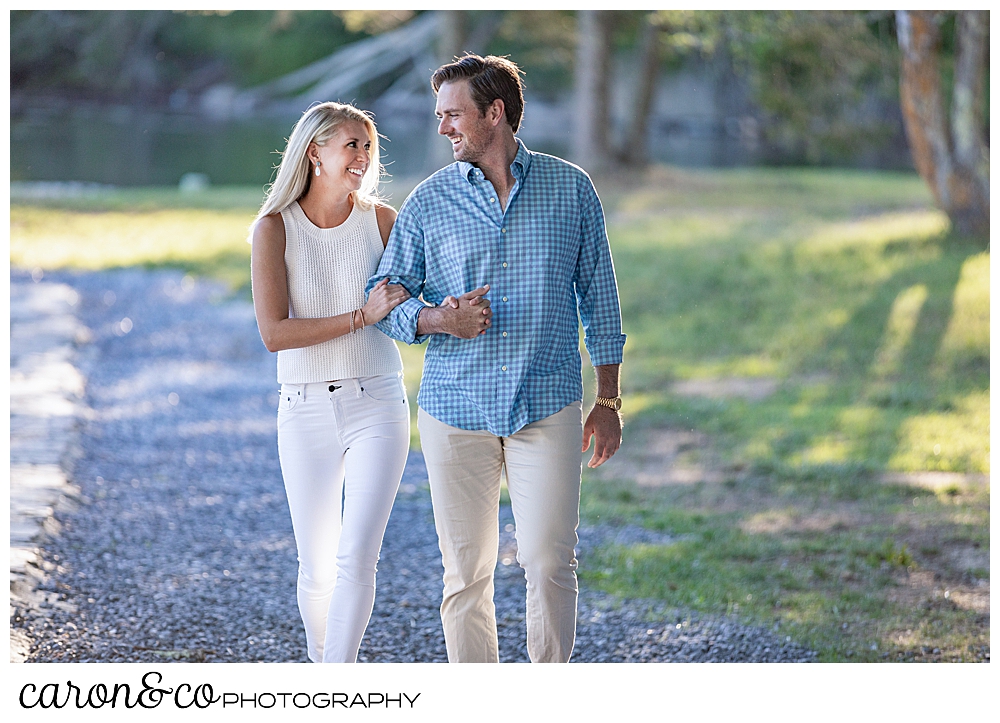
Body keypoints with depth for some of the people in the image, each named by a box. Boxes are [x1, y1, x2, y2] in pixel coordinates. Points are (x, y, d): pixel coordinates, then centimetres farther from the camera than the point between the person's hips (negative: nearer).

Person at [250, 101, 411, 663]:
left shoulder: (382, 220, 1)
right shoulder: (275, 228, -4)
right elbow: (275, 333, -13)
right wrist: (363, 315, -18)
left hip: (377, 405, 0)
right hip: (307, 410, 0)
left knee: (357, 558, -11)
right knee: (317, 568, 8)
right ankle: (323, 663, 34)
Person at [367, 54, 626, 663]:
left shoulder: (571, 189, 5)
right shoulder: (428, 202, 6)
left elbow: (599, 295, 9)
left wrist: (609, 400, 8)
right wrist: (436, 320, -14)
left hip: (549, 408, -1)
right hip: (456, 409, 1)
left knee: (550, 561, -8)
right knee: (467, 571, 4)